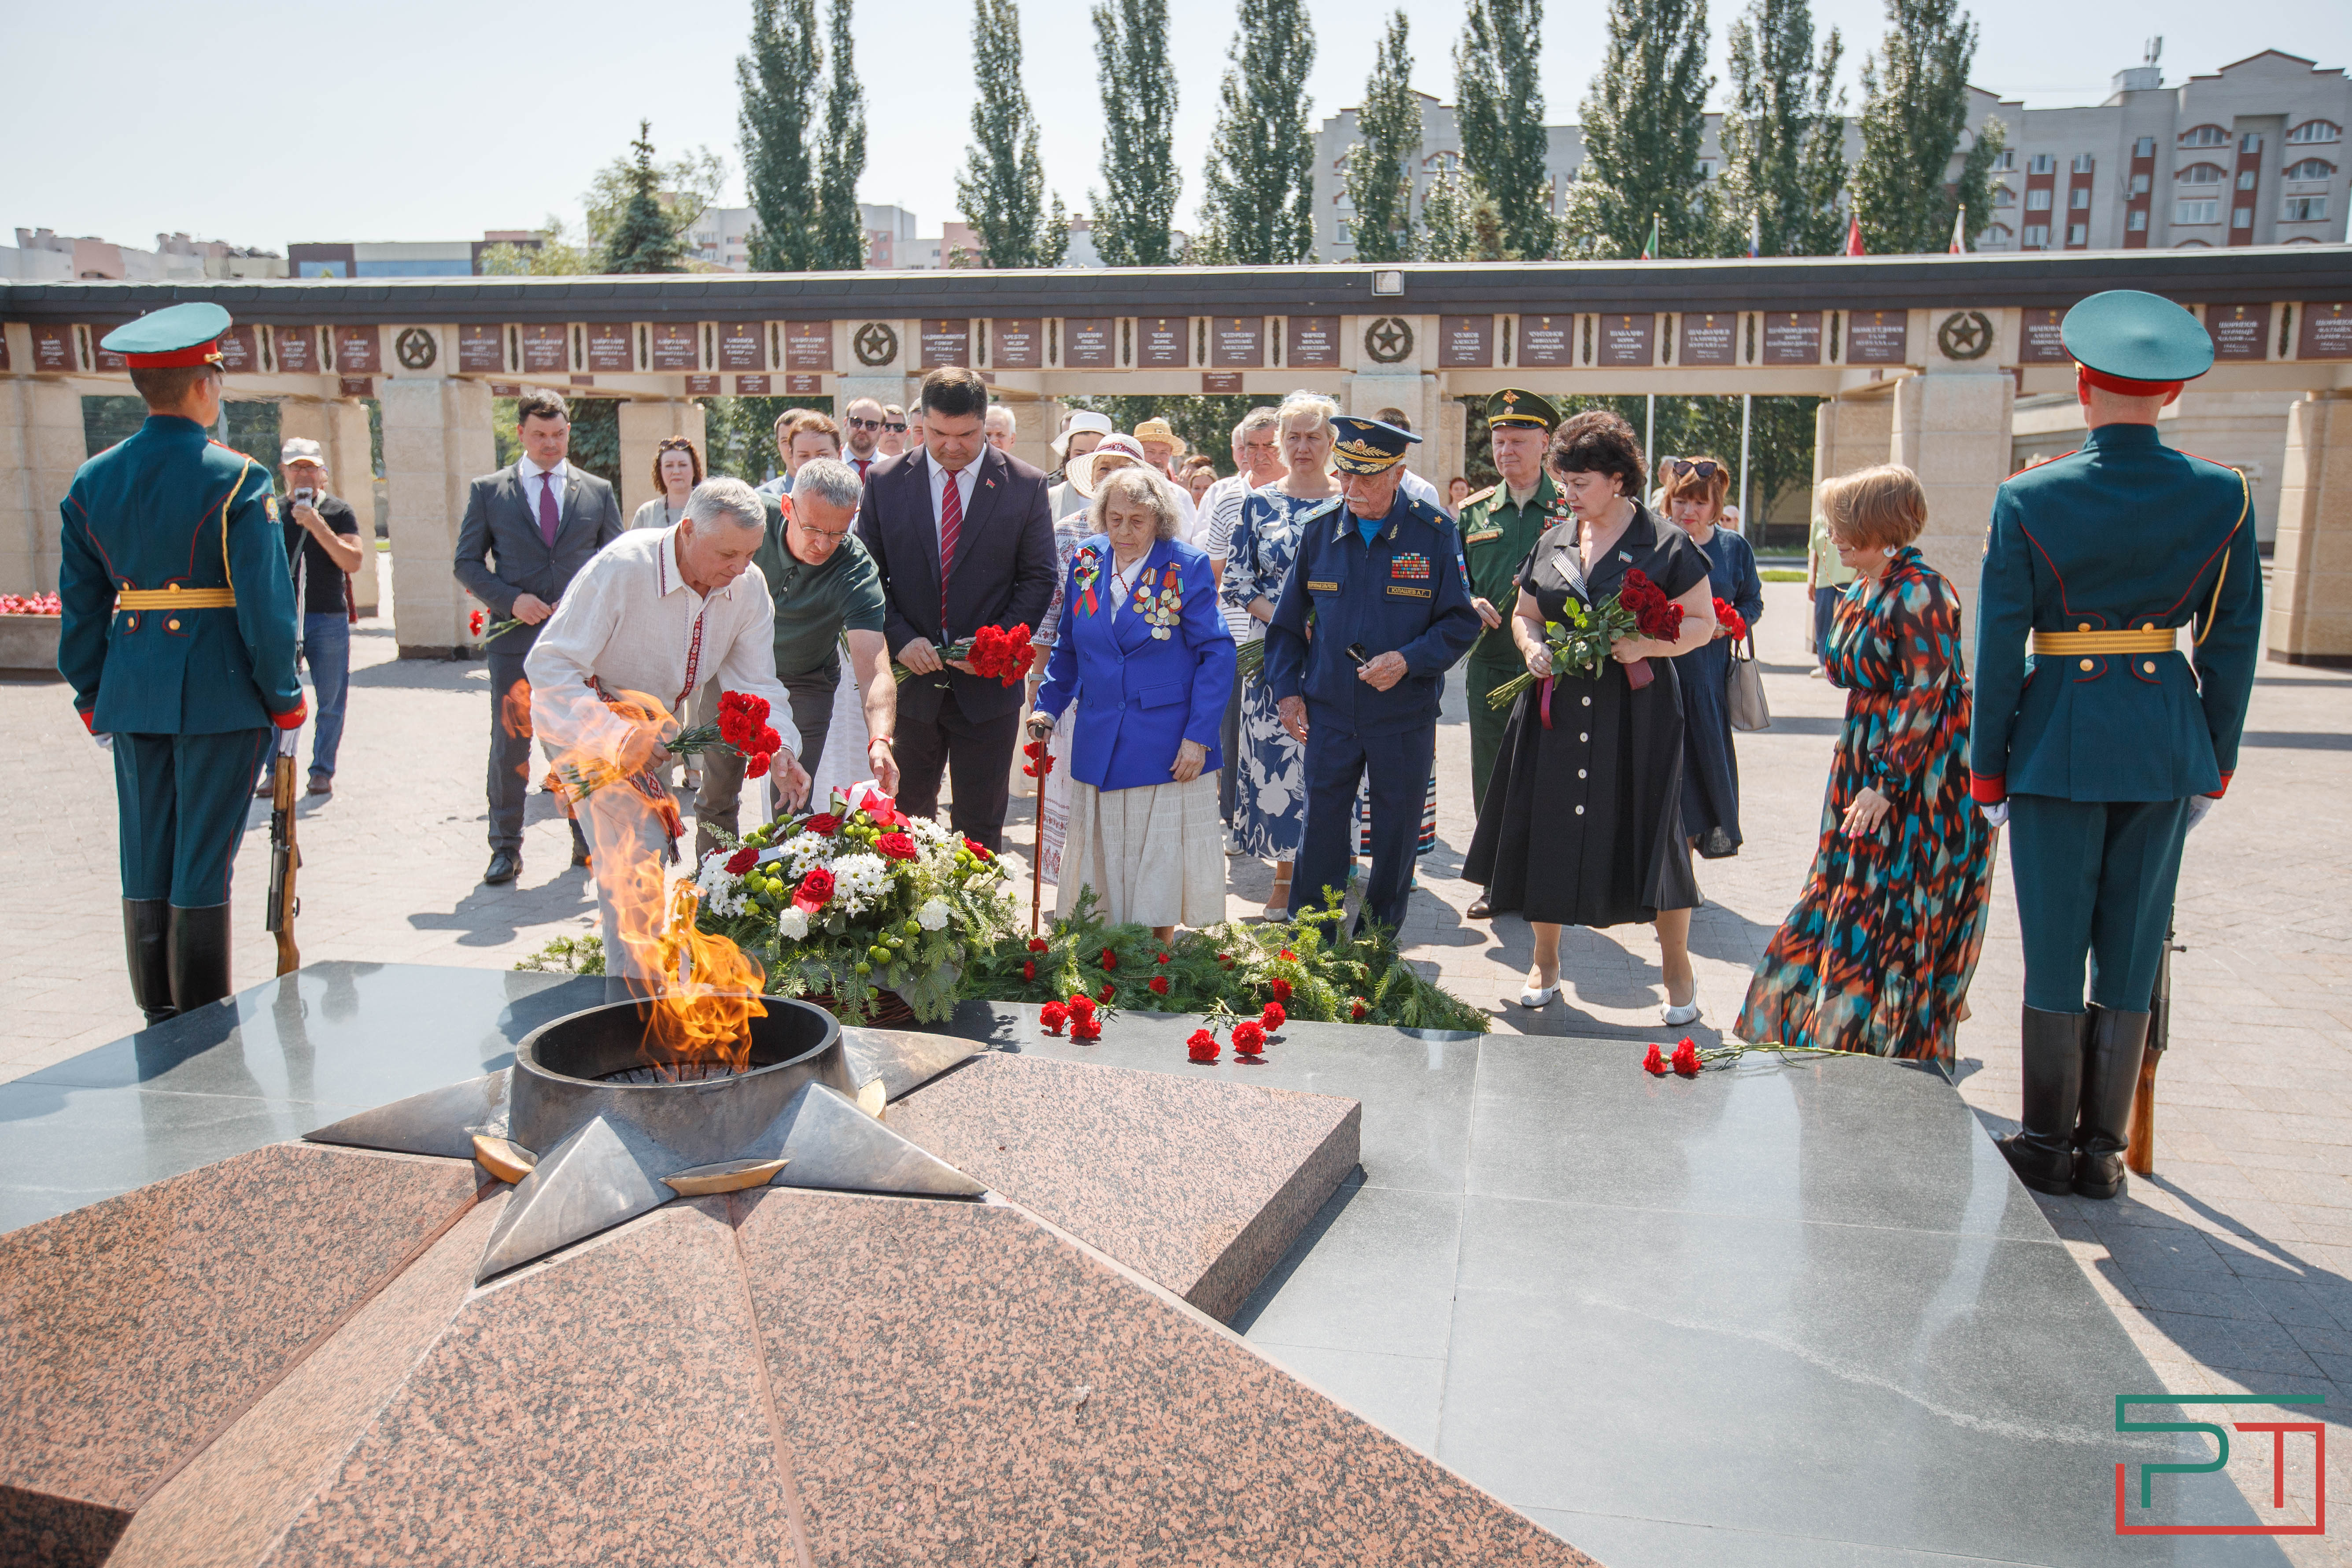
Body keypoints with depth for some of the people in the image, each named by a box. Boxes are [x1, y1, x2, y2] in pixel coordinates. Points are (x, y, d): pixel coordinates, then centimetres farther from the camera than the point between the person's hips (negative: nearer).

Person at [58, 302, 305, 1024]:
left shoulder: (91, 481, 6)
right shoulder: (236, 480, -11)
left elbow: (80, 606, 10)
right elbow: (266, 603, -13)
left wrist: (92, 698, 17)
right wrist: (284, 700, -4)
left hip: (133, 692, 5)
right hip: (220, 692, -5)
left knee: (145, 861, 13)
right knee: (204, 864, 1)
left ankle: (159, 1025, 22)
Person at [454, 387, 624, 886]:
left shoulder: (598, 491, 10)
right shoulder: (487, 491, 6)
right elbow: (467, 563, 5)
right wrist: (511, 600, -10)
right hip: (515, 639, -1)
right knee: (510, 745, 3)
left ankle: (589, 841, 17)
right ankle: (506, 848, 14)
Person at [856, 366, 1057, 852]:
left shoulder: (1026, 485, -1)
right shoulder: (884, 483, 2)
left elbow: (1040, 577, 1)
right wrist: (901, 638, -13)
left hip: (988, 684, -1)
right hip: (910, 681, 1)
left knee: (980, 825, 6)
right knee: (908, 812, 13)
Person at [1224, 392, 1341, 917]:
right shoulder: (1259, 503, 7)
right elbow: (1234, 583, 4)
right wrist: (1282, 617, -10)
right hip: (1274, 653, 1)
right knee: (1275, 758, 2)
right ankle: (1284, 878, 14)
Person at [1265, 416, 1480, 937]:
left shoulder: (1434, 533, -6)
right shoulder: (1319, 529, 1)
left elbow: (1462, 623, -4)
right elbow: (1288, 620, 10)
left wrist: (1408, 660, -19)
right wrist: (1286, 689, 3)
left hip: (1405, 717, -1)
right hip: (1329, 713, 1)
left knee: (1395, 836, 11)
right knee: (1320, 833, 7)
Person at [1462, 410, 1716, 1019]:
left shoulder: (1666, 544, -3)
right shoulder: (1552, 542, 10)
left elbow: (1703, 622, -1)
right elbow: (1524, 614, 19)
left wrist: (1645, 645, -19)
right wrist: (1533, 647, -4)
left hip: (1637, 712, -4)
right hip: (1557, 709, 4)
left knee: (1649, 831, 0)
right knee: (1548, 831, 6)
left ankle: (1677, 968, 18)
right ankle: (1545, 962, 23)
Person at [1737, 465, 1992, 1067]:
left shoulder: (1920, 593, -17)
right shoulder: (1862, 594, 11)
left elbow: (1924, 696, -21)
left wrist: (1886, 783, -22)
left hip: (1921, 779, -9)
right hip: (1870, 771, 9)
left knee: (1895, 925, -1)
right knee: (1853, 909, 13)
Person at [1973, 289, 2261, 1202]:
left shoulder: (2028, 501, -9)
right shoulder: (2223, 497, -1)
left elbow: (1998, 647, -7)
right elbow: (2231, 644, 3)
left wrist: (1987, 770, 1)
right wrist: (2214, 764, 12)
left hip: (2060, 738, -2)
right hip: (2167, 739, 3)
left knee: (2054, 947, 7)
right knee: (2133, 949, 11)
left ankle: (2048, 1150, 17)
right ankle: (2103, 1153, 19)